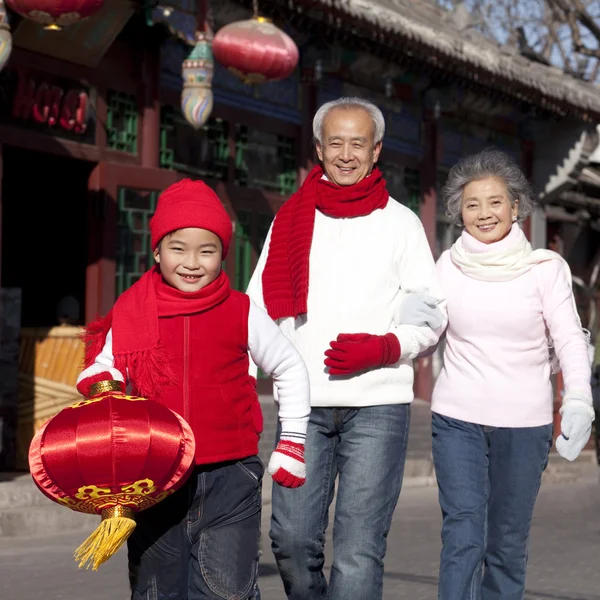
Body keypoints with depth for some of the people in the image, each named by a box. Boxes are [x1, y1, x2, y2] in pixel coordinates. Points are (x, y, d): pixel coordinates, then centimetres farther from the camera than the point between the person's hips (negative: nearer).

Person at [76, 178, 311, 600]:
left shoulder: (243, 314, -1)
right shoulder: (131, 313, 0)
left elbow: (290, 370, 11)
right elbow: (98, 368, 10)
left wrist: (291, 444, 10)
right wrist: (102, 383, -14)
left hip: (229, 475, -2)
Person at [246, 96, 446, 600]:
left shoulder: (400, 222, 7)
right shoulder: (291, 220, 11)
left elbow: (431, 314, 6)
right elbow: (259, 311, 9)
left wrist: (384, 348, -12)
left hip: (377, 405, -2)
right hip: (305, 403, 2)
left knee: (359, 549, -7)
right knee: (292, 538, 0)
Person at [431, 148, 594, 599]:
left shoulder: (544, 268, -2)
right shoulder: (449, 266, 3)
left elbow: (570, 339, -5)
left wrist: (579, 402, -19)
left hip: (524, 424, 0)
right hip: (457, 419, 1)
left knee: (507, 544, 6)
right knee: (463, 537, -8)